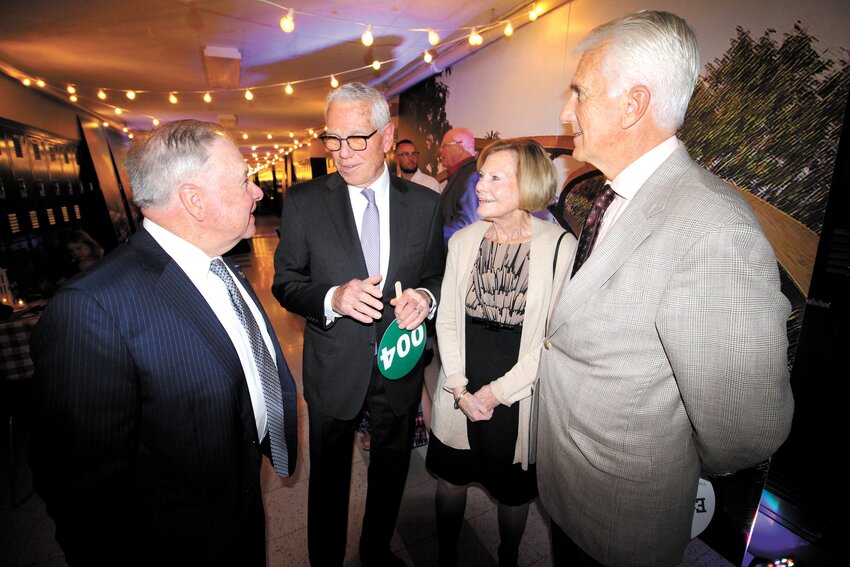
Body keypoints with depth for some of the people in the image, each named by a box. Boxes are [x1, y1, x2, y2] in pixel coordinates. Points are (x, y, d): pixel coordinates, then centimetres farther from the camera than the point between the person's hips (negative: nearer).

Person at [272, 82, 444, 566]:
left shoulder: (424, 203, -5)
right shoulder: (303, 202, -9)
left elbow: (437, 274, 3)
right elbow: (286, 283, -7)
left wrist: (426, 297, -20)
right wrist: (332, 298, -27)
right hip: (334, 368, -1)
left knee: (392, 468, 24)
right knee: (329, 475, 20)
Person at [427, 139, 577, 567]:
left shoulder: (560, 245, -14)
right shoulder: (463, 240, -2)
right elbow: (447, 319, 0)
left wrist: (497, 391, -12)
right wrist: (460, 389, -7)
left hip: (518, 397, -2)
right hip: (460, 395, 3)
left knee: (513, 489, 20)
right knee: (451, 477, 20)